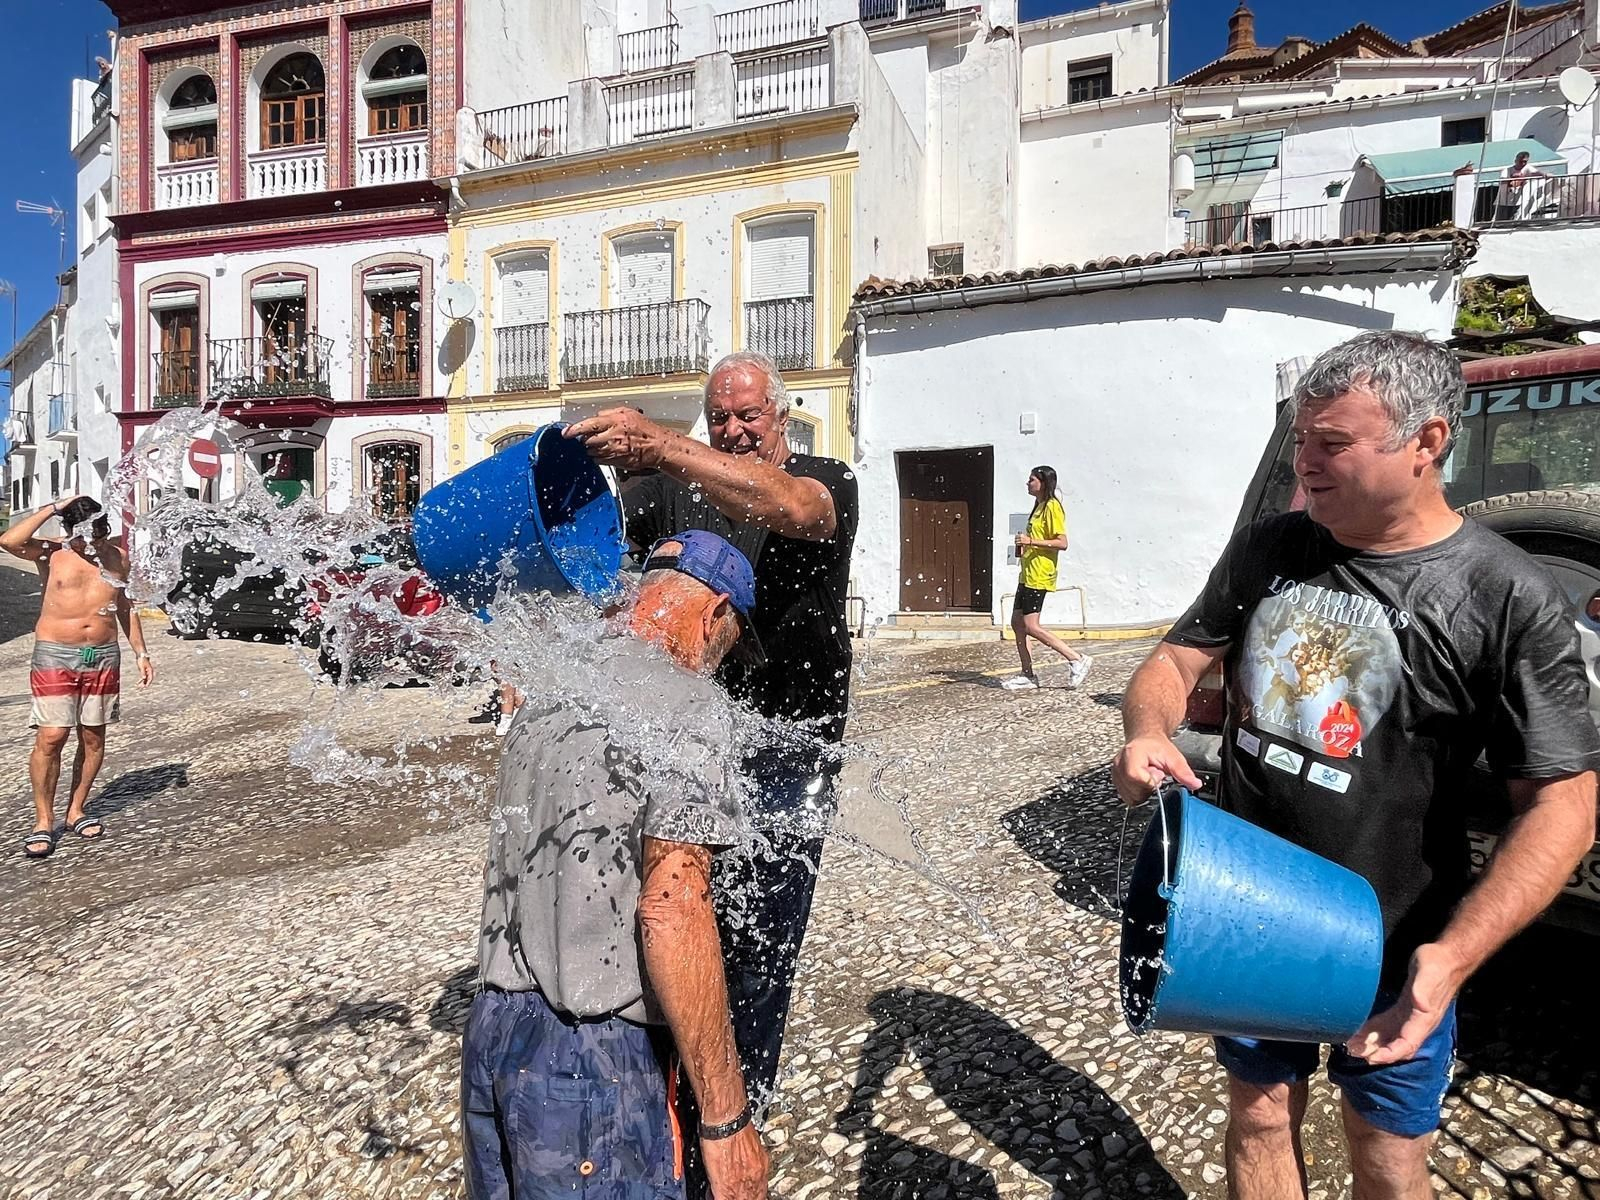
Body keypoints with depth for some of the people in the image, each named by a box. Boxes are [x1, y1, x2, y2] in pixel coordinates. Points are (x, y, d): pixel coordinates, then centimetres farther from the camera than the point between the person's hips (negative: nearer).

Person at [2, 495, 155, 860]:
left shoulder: (117, 557, 6)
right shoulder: (51, 555, -4)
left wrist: (141, 654, 12)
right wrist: (53, 508, -19)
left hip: (103, 657, 4)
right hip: (55, 656, -3)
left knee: (93, 738, 8)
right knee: (51, 738, -8)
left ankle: (77, 810, 22)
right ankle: (43, 821, 5)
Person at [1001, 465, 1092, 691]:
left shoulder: (1052, 507, -11)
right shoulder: (1039, 506, 18)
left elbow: (1061, 543, -19)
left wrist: (1031, 541, -23)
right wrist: (1024, 546, 12)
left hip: (1039, 576, -10)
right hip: (1028, 574, 10)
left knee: (1031, 626, -12)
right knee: (1017, 623, 8)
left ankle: (1078, 660, -5)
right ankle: (1028, 675, 13)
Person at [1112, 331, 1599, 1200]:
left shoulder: (1511, 600, -15)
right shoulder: (1264, 550, -2)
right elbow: (1176, 661, 2)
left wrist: (1455, 955, -26)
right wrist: (1149, 730, -21)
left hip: (1389, 954, -3)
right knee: (1258, 1119, 20)